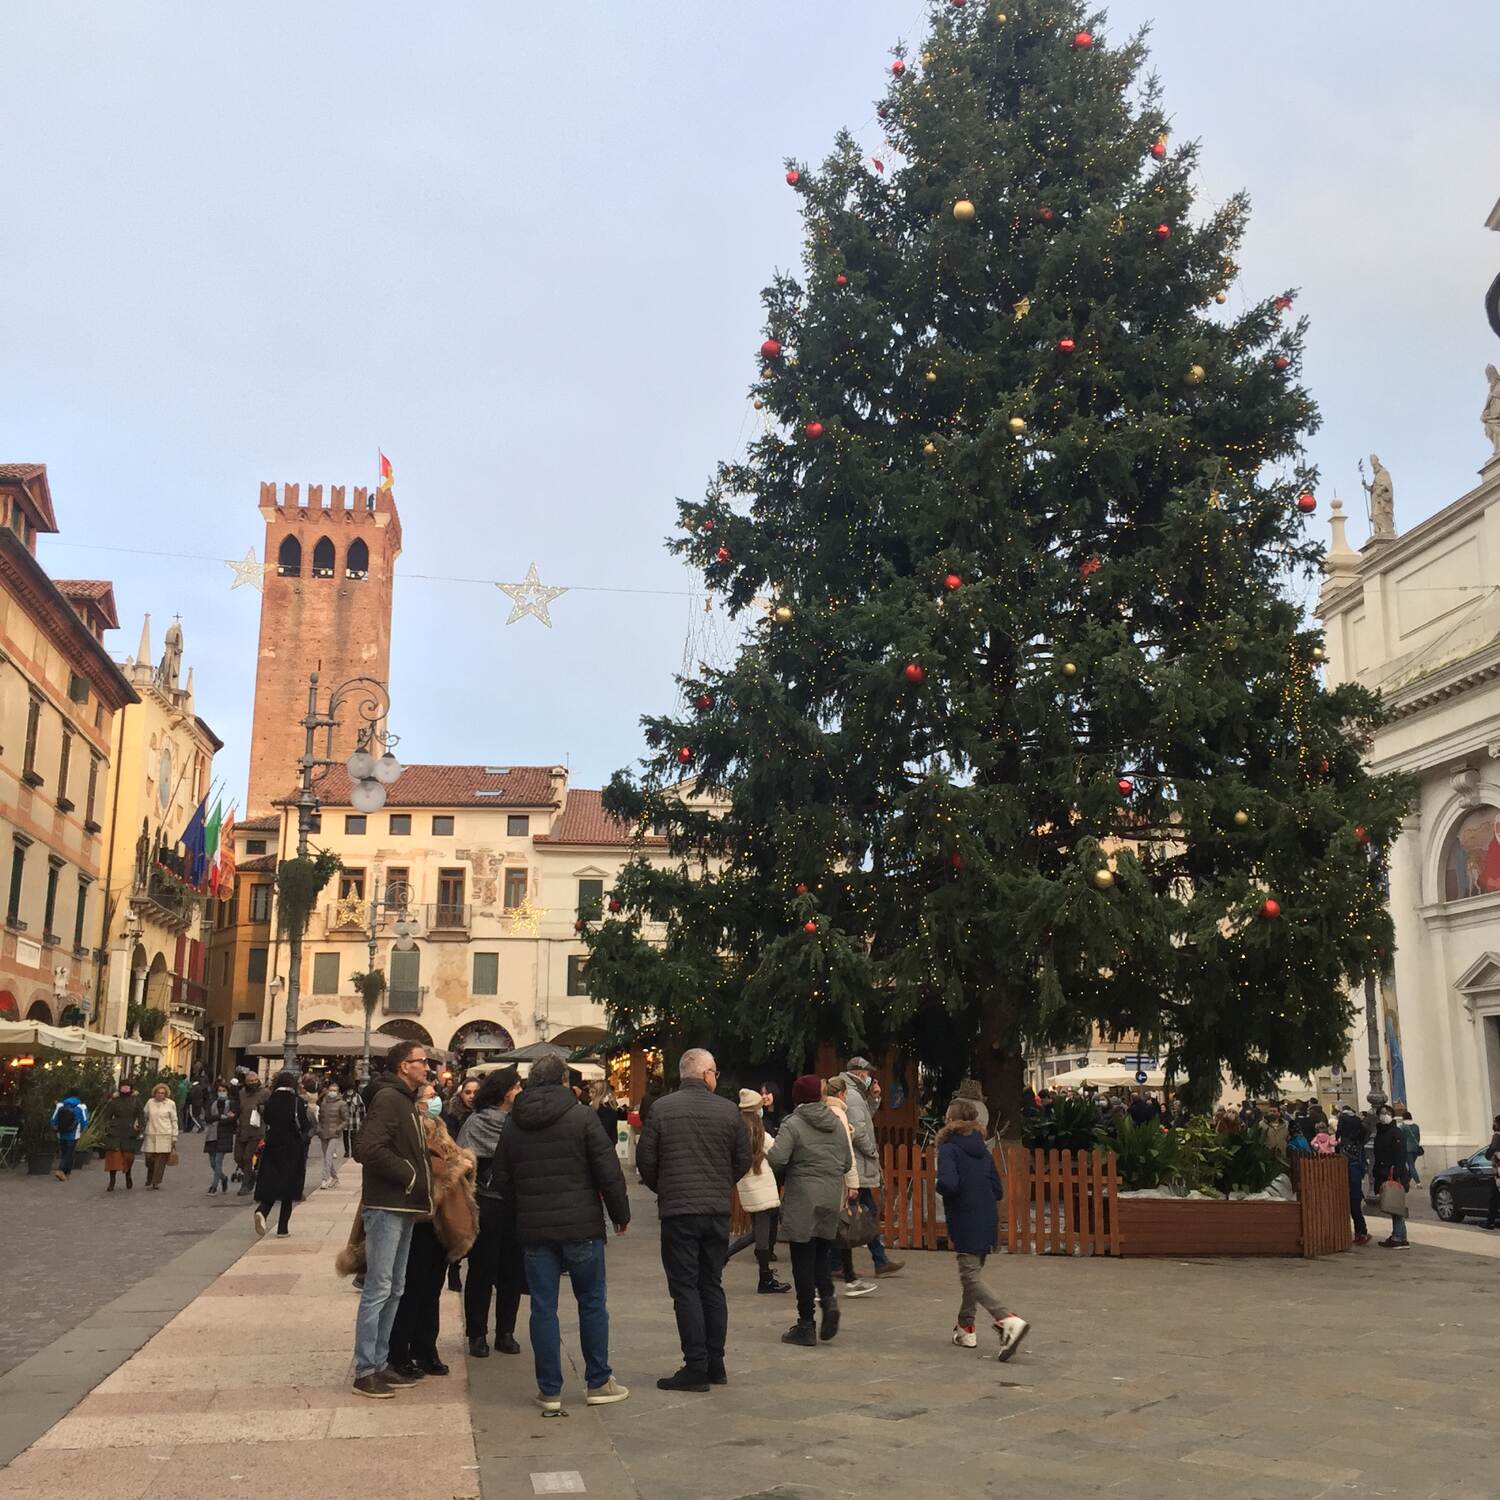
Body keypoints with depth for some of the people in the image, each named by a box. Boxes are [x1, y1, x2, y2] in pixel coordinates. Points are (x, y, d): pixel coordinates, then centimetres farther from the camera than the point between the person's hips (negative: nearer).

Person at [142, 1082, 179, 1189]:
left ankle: (156, 1182, 2)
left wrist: (174, 1137, 4)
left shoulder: (170, 1104, 2)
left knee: (161, 1160, -5)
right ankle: (149, 1180, 25)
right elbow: (144, 1116, 16)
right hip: (151, 1134, 2)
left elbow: (174, 1121, 5)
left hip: (165, 1135, -2)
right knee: (149, 1158, 1)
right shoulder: (150, 1102, 6)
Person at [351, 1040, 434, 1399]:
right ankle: (365, 1371, 2)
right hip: (386, 1207, -10)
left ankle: (380, 1362, 22)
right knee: (378, 1289, -5)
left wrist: (420, 1178, 8)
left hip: (403, 1207, 10)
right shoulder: (387, 1098, -14)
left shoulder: (405, 1101, 17)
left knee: (394, 1290, 14)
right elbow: (371, 1150, -25)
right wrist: (411, 1177, -17)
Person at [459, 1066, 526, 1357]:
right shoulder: (477, 1122, -2)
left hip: (515, 1205, 4)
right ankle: (477, 1334, 15)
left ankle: (505, 1332, 19)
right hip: (486, 1204, -4)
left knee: (513, 1270, 8)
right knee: (482, 1270, 4)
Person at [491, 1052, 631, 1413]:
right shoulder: (581, 1115, -8)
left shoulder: (514, 1124, 5)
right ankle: (599, 1383, 16)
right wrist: (620, 1212, 2)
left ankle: (549, 1390, 11)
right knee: (592, 1303, 10)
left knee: (543, 1308, 8)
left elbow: (500, 1178, 10)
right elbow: (608, 1171, -9)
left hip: (534, 1230, 3)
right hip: (581, 1226, -3)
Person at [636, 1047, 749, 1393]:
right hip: (718, 1211, 3)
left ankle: (696, 1367, 0)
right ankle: (715, 1365, 19)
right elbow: (744, 1160, 6)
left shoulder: (662, 1109, -6)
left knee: (685, 1289, 2)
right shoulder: (728, 1111, -1)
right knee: (712, 1287, 14)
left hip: (678, 1211, -3)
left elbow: (645, 1160, -3)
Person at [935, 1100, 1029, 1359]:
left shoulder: (949, 1149, -11)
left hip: (964, 1223, -7)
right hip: (986, 1223, 7)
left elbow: (948, 1184, -25)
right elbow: (998, 1191, 9)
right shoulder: (983, 1151, 10)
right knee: (973, 1272, 20)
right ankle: (965, 1328, 28)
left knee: (971, 1276, -5)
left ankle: (1009, 1321, -23)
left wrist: (938, 1185, -5)